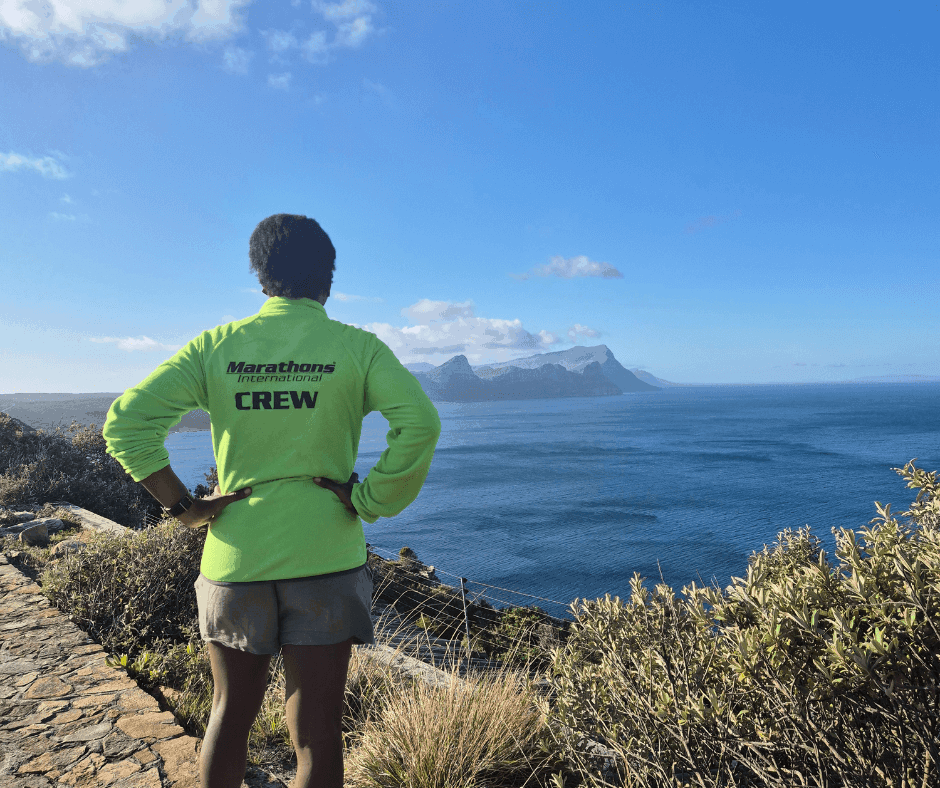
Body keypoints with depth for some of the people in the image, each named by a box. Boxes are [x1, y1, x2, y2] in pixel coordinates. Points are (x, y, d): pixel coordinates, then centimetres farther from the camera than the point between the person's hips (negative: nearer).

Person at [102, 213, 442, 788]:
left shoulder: (216, 345, 1)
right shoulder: (356, 347, -5)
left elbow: (125, 423, -5)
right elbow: (419, 423, -19)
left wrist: (183, 505, -1)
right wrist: (370, 501, -10)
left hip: (235, 558, 2)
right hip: (324, 557, -2)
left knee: (230, 718, 22)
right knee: (317, 732, 11)